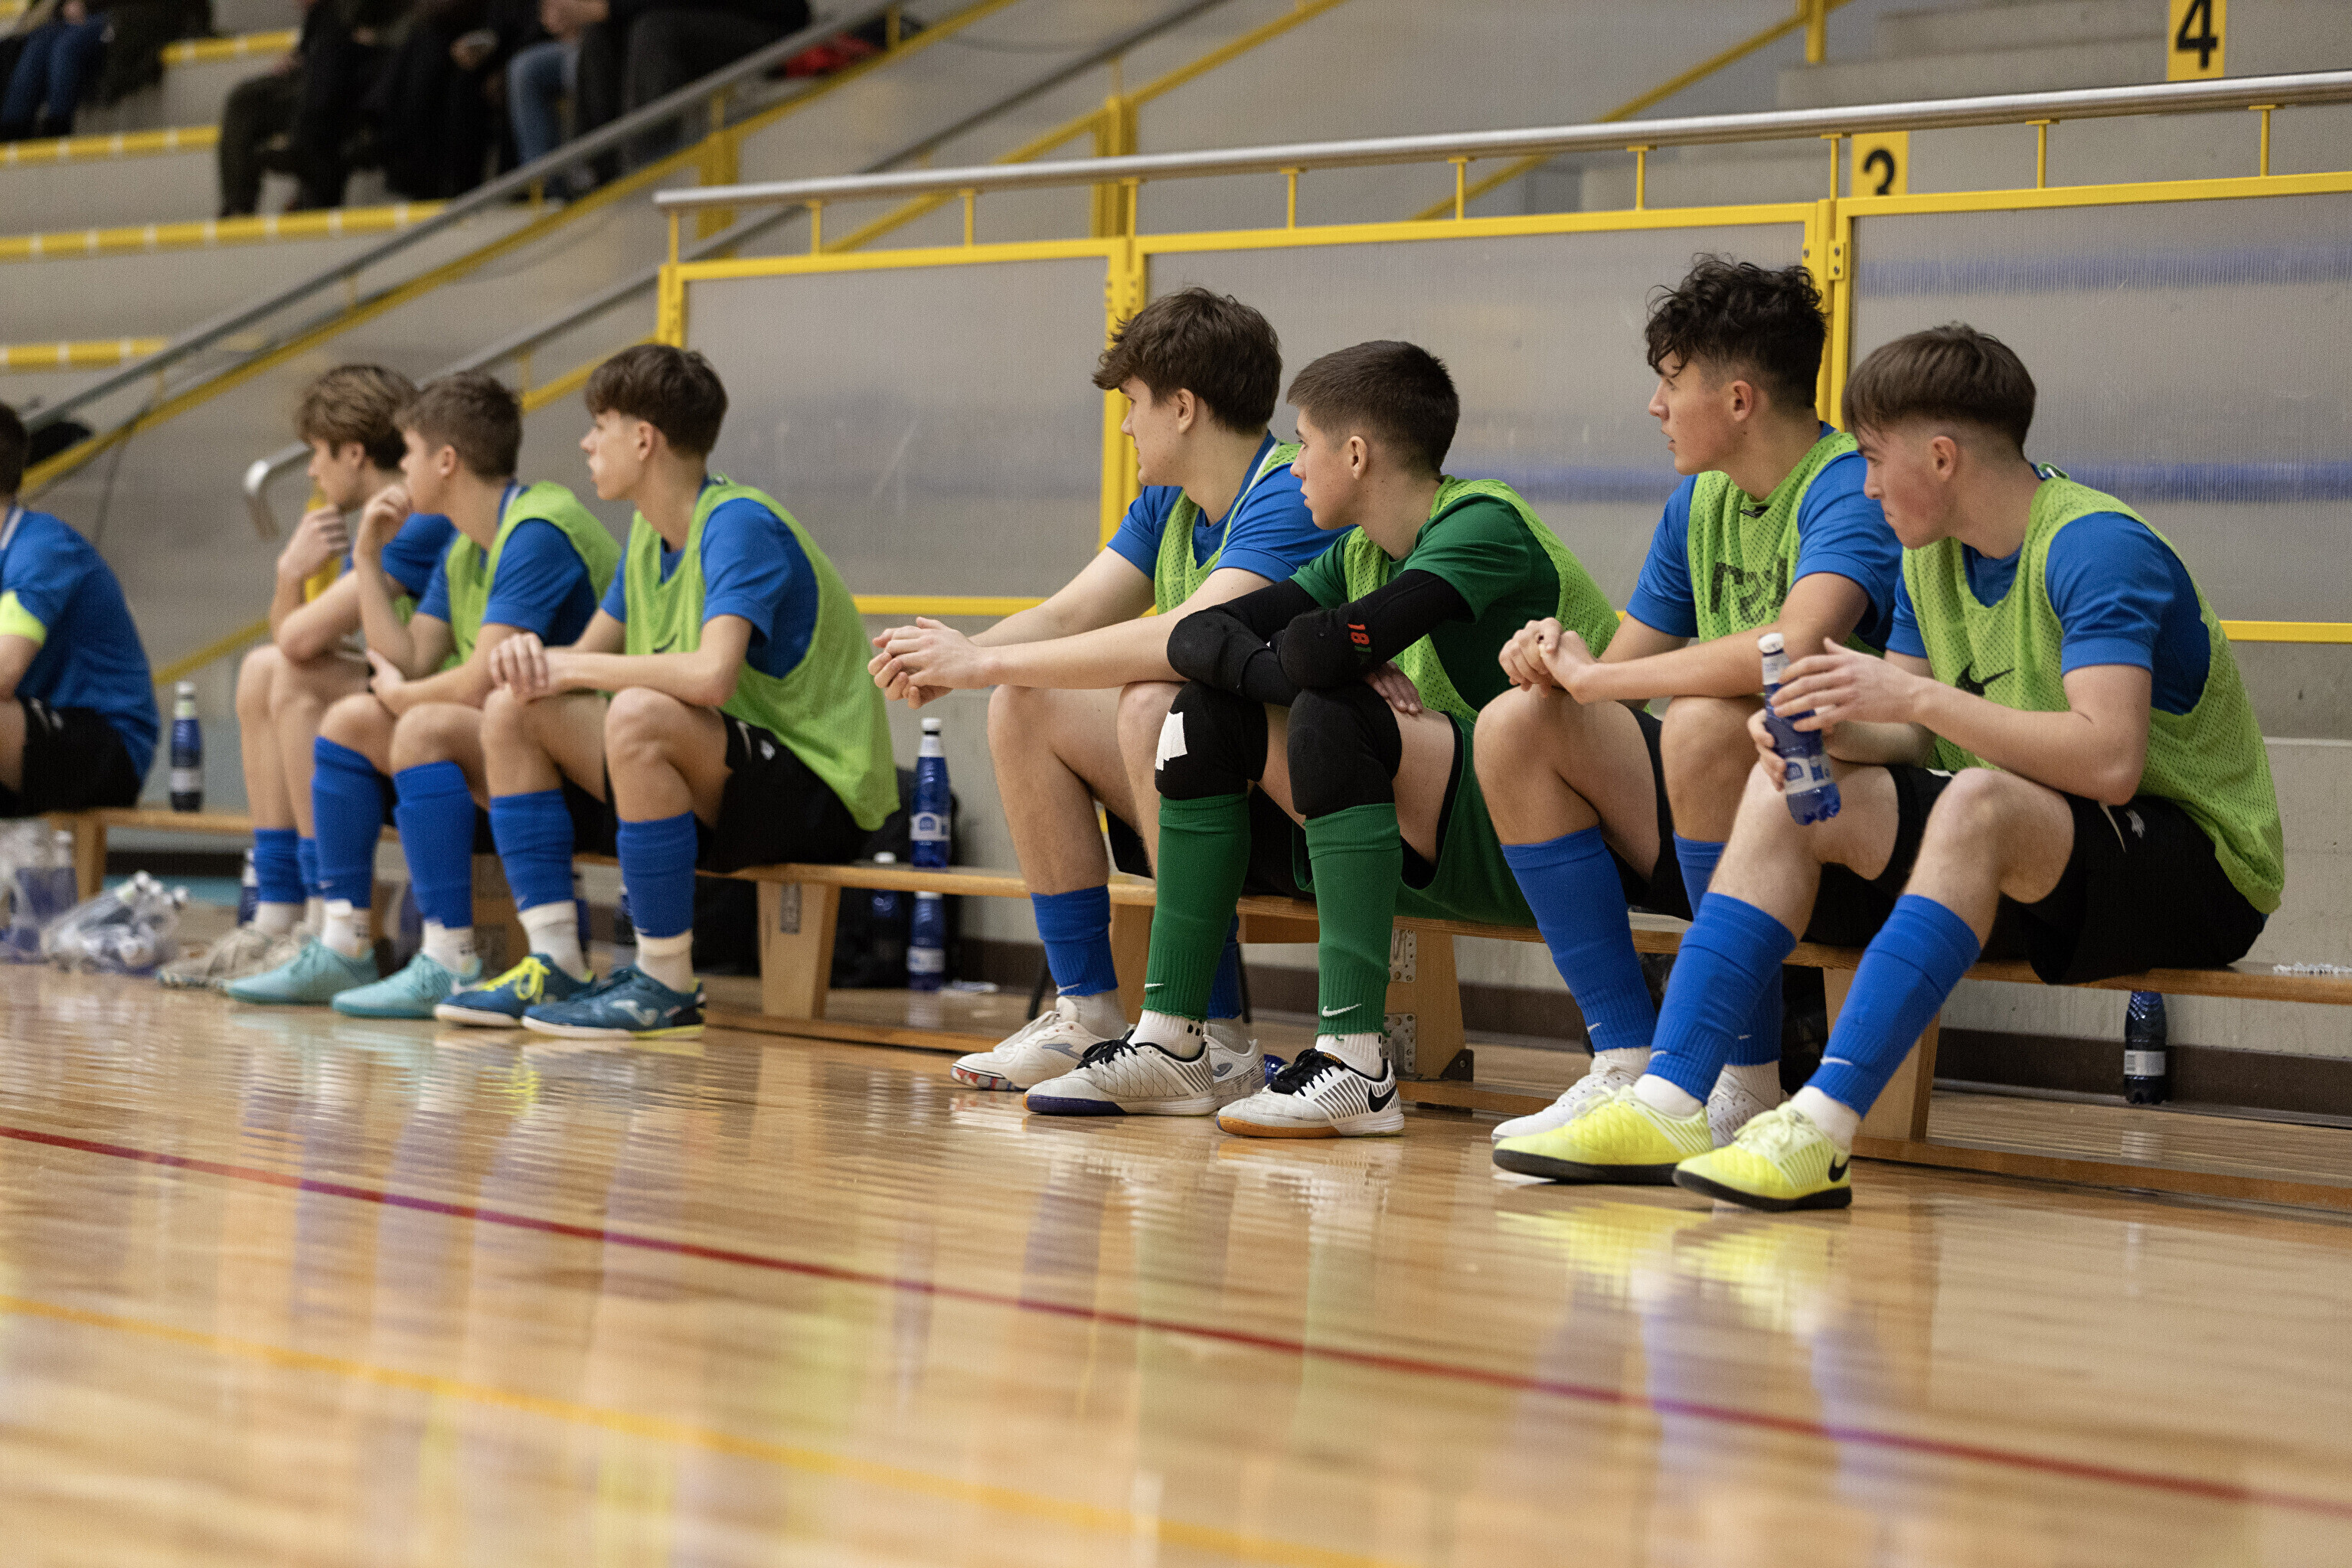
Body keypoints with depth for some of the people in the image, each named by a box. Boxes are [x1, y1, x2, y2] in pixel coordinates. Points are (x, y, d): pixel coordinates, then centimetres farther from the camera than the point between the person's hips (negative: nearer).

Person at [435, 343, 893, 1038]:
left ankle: (667, 987, -23)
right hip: (720, 791, 9)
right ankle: (556, 966, -1)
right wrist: (534, 657, -8)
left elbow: (711, 675, -34)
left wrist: (573, 670, -19)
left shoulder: (739, 524, -19)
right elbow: (588, 654, 18)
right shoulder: (651, 531, 10)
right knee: (512, 712, 2)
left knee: (639, 714, -36)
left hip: (819, 793, -9)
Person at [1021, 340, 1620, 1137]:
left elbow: (1325, 647, -30)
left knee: (1334, 718, -30)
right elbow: (1194, 637, 1)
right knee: (1210, 713, 1)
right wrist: (1319, 671, -16)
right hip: (1435, 848, 9)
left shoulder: (1484, 523, -15)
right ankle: (1171, 1044, -4)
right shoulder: (1360, 554, 12)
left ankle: (1356, 1062, -35)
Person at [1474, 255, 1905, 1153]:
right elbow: (1624, 665, 18)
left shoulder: (1849, 491, -14)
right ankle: (1629, 1065, -11)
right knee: (1516, 724, -6)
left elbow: (1790, 648, -34)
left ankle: (1745, 1086, -23)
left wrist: (1594, 677, -22)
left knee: (1706, 722, -35)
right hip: (1710, 825, 8)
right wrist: (1554, 663, -7)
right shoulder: (1698, 504, 12)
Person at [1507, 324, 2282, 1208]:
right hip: (2023, 867, 9)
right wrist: (1823, 728, -15)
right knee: (1789, 794, -1)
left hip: (2200, 869, -9)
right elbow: (1907, 743, 8)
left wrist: (1916, 695, -29)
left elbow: (2109, 759, -31)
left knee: (1979, 802, -36)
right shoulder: (1933, 557, 7)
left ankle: (1823, 1128, -41)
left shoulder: (2096, 548, -19)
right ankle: (1666, 1105, -13)